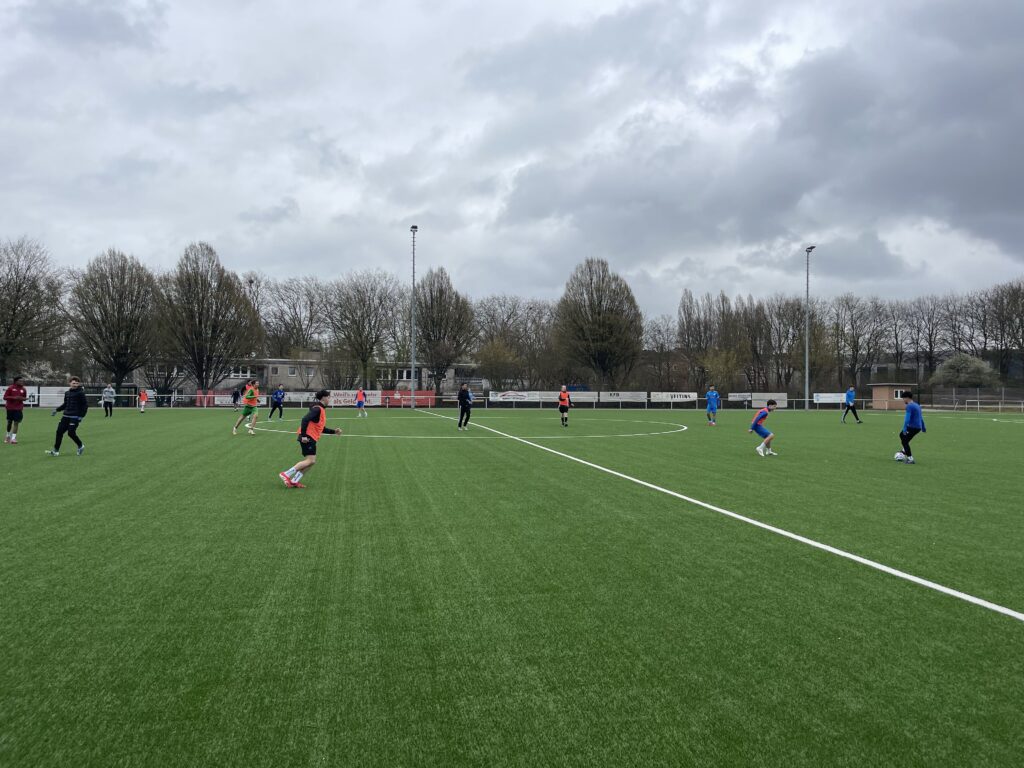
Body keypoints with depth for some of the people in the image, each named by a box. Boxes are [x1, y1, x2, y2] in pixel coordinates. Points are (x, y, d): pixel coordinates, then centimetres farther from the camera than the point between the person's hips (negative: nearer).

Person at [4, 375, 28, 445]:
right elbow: (5, 397, -9)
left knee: (16, 422, -6)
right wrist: (14, 397, -22)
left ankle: (13, 438, -4)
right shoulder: (10, 388, -8)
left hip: (18, 408, 1)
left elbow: (24, 398, 13)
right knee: (9, 422, 13)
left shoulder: (23, 389, 1)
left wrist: (25, 398, -10)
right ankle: (8, 436, 35)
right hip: (10, 408, -1)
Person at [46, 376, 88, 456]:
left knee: (71, 433, -11)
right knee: (59, 431, 0)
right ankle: (56, 451, 6)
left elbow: (85, 405, -8)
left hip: (75, 417, -6)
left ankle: (80, 446, 15)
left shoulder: (80, 393, -7)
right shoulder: (67, 393, 12)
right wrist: (57, 410, 14)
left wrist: (81, 416, -12)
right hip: (66, 416, 6)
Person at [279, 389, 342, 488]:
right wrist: (303, 435, -26)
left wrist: (334, 431, 21)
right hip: (307, 437, -10)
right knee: (310, 460, -13)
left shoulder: (321, 410, 19)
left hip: (311, 438, 10)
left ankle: (294, 481, 6)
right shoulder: (317, 409, -12)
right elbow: (305, 419, -23)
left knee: (312, 461, 6)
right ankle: (286, 474, -12)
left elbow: (321, 428, 27)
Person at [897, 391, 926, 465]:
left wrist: (904, 429, -26)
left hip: (912, 427, -10)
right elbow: (921, 417, 25)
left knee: (904, 441, -1)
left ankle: (910, 459, -2)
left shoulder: (909, 406, -14)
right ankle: (905, 454, 29)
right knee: (901, 435, 24)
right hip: (918, 427, 10)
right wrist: (923, 428, 32)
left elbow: (907, 418, -23)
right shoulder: (917, 405, 17)